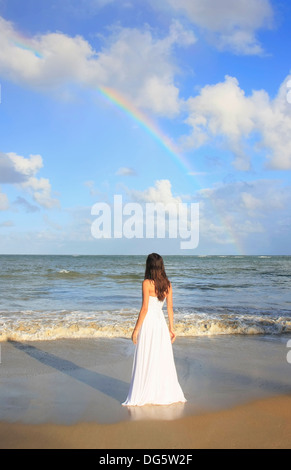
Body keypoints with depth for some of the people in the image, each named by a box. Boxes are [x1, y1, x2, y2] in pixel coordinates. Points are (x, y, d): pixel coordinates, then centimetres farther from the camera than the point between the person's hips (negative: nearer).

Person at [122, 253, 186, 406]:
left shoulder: (147, 283, -13)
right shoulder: (167, 284, 4)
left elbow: (144, 308, -15)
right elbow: (170, 307, 7)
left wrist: (136, 329, -10)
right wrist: (171, 328, 14)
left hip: (148, 321, -6)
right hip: (161, 321, 6)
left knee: (145, 361, 2)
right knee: (163, 359, 13)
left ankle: (143, 396, 7)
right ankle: (166, 394, 20)